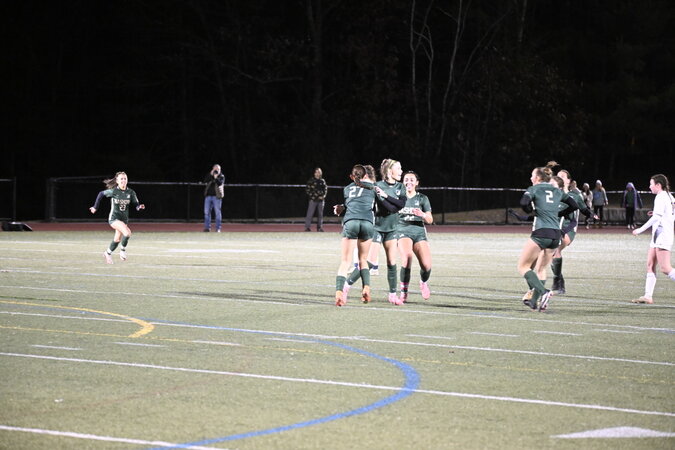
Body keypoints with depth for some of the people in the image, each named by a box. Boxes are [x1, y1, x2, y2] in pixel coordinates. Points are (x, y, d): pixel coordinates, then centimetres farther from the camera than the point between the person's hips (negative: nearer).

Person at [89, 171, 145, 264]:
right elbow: (101, 194, 2)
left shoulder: (131, 192, -4)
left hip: (124, 219, 5)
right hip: (114, 218, -5)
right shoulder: (113, 191, -13)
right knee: (127, 233, -27)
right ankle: (123, 249, -3)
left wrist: (139, 207, -25)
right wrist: (95, 207, 6)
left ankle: (108, 253, 41)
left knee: (117, 240, 16)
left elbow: (136, 204, -2)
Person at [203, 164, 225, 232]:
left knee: (217, 212, -4)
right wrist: (211, 174, -11)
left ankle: (218, 228, -1)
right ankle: (207, 227, 6)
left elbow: (220, 183, -12)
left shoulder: (221, 176, 5)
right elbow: (205, 180, -5)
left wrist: (216, 178, -19)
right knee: (207, 212, 1)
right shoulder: (209, 175, 14)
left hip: (217, 196, -3)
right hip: (208, 196, 3)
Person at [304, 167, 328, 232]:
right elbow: (307, 189, -3)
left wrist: (323, 196, -1)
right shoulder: (311, 180, -2)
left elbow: (325, 189, 15)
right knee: (310, 214, -8)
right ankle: (307, 227, -7)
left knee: (320, 214, 8)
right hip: (313, 200, -4)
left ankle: (319, 227, 16)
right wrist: (311, 195, -11)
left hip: (321, 200, 4)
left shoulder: (322, 181, 11)